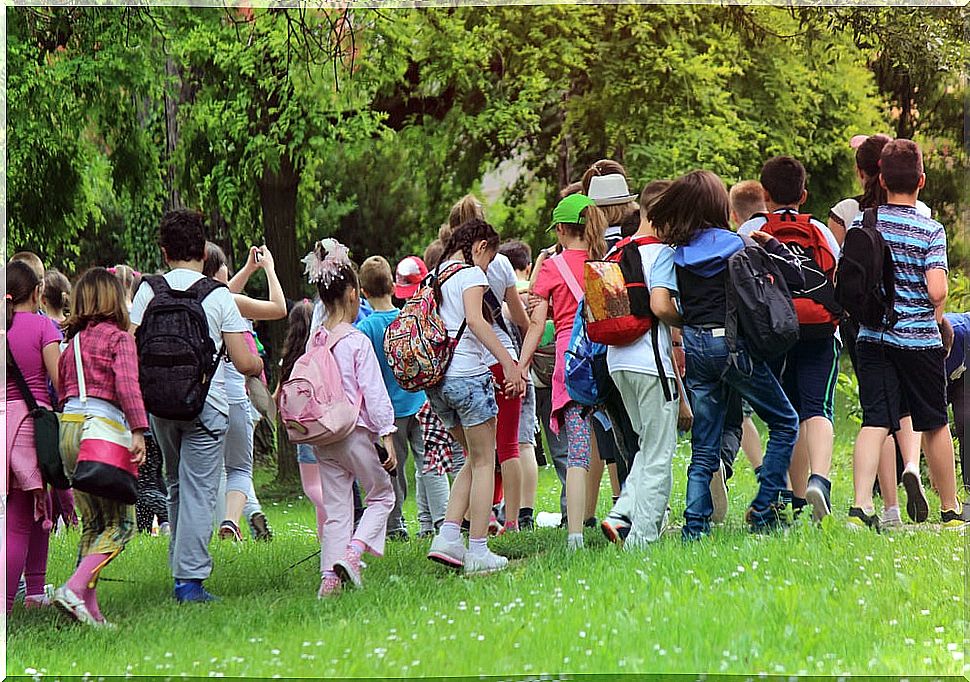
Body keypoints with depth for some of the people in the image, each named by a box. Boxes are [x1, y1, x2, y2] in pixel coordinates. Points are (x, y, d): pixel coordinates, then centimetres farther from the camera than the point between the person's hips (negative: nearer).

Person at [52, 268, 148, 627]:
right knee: (121, 523, -2)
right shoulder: (119, 338, 0)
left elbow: (60, 387, 16)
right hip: (102, 425, -7)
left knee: (93, 523, 13)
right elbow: (126, 383, -14)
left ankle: (89, 608, 5)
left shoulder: (73, 341, 19)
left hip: (67, 424, 7)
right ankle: (75, 589, -20)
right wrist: (138, 430, -20)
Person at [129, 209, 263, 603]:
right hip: (204, 404, -3)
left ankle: (181, 567, 21)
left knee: (176, 486, 19)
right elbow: (245, 364, -5)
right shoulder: (219, 297, -4)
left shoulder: (148, 291, 2)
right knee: (199, 492, -2)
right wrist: (259, 365, 18)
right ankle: (190, 579, -8)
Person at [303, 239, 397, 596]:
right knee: (382, 496, 9)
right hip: (355, 432, -5)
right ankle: (352, 552, -10)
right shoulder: (358, 342, -12)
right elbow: (373, 392, -12)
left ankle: (331, 574, 2)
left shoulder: (315, 341, 4)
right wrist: (386, 436, -8)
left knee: (334, 507, 9)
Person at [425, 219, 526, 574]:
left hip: (435, 381, 7)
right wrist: (508, 362, -23)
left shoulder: (435, 277, 19)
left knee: (474, 459, 18)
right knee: (484, 462, 1)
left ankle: (447, 536, 4)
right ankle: (478, 552, -1)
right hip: (467, 374, -7)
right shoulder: (471, 273, -3)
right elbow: (474, 319, -19)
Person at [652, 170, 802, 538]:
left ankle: (695, 524, 2)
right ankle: (764, 508, 3)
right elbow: (796, 277, -9)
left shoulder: (677, 254, 2)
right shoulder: (735, 247, -9)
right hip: (733, 345, -4)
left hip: (694, 346, 5)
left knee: (704, 447, 10)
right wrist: (770, 243, 2)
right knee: (785, 423, 12)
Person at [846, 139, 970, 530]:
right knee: (934, 423, 13)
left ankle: (861, 505, -22)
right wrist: (938, 319, 3)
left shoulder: (859, 225, 2)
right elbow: (936, 290, -17)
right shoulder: (930, 230, -8)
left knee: (875, 421, -3)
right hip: (920, 338, -2)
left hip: (872, 337, 2)